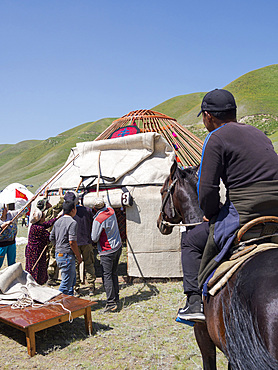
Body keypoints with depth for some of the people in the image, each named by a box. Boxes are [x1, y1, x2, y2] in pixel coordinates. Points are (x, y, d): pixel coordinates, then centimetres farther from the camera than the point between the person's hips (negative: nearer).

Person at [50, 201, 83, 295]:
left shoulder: (57, 221, 10)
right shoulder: (72, 222, -16)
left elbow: (52, 238, 15)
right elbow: (72, 242, -21)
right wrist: (79, 256, -11)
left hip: (58, 253, 10)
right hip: (67, 255, -10)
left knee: (72, 278, 23)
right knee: (66, 282, -1)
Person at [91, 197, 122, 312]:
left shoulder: (98, 220, -20)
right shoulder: (111, 211, 0)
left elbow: (94, 239, -12)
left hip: (107, 251, -8)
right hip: (118, 247, 8)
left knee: (107, 276, -3)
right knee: (114, 274, 16)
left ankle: (111, 303, -3)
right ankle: (116, 297, 25)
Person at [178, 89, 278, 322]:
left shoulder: (216, 138, -6)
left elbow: (207, 189, -13)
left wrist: (211, 215, 7)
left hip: (242, 215, -7)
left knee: (191, 241, 11)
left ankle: (195, 302, 6)